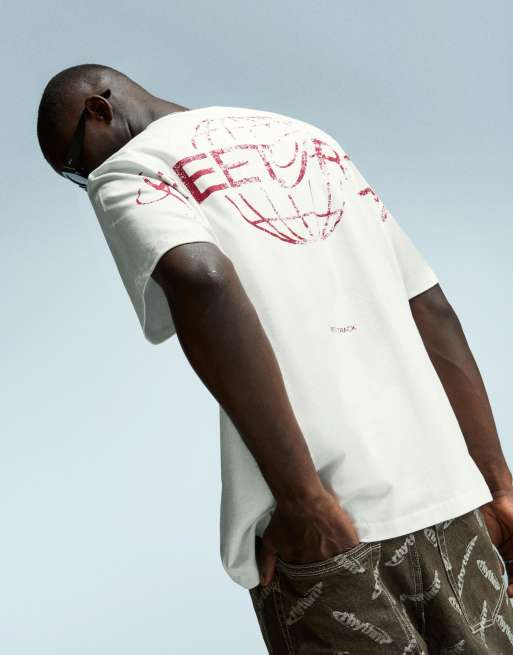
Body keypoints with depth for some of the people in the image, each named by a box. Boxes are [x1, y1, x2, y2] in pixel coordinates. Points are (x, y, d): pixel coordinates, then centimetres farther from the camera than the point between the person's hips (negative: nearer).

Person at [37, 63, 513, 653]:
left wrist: (302, 499, -17)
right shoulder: (308, 138, 24)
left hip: (326, 529, -5)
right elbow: (433, 309, 18)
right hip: (449, 501, 5)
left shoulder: (122, 173, 5)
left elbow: (202, 283, -18)